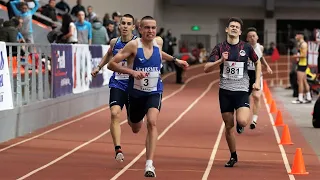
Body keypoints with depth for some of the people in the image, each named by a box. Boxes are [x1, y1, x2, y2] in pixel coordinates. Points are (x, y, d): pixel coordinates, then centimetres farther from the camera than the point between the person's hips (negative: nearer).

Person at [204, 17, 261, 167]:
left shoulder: (246, 47, 1)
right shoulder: (220, 48, 0)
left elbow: (257, 63, 18)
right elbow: (206, 69, -5)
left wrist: (257, 81, 8)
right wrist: (221, 60, -21)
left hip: (242, 90, -1)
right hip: (225, 91, 1)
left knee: (242, 121, -22)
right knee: (229, 126, 6)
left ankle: (240, 125, 16)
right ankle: (233, 156, 23)